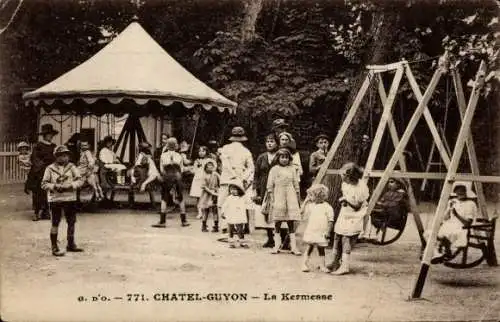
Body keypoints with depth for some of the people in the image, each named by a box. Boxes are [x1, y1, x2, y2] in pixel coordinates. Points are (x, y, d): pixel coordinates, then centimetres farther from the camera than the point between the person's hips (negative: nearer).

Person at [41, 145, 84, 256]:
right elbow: (44, 184, -2)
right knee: (55, 223, -2)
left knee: (71, 222, 12)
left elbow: (80, 180, 0)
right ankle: (54, 248, 5)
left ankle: (71, 244, 28)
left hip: (70, 198, 3)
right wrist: (55, 186, -17)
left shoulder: (71, 167, 4)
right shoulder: (50, 168, -2)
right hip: (55, 198, -3)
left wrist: (70, 186, -16)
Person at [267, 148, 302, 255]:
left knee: (291, 222, -1)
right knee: (277, 223, 1)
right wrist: (272, 200, -4)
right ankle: (277, 245, 6)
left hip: (291, 198, 1)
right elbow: (270, 186, 2)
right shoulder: (274, 169, 4)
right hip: (278, 199, -1)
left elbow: (296, 185, 13)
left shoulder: (292, 169, 10)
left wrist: (297, 200, 9)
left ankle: (293, 246, -2)